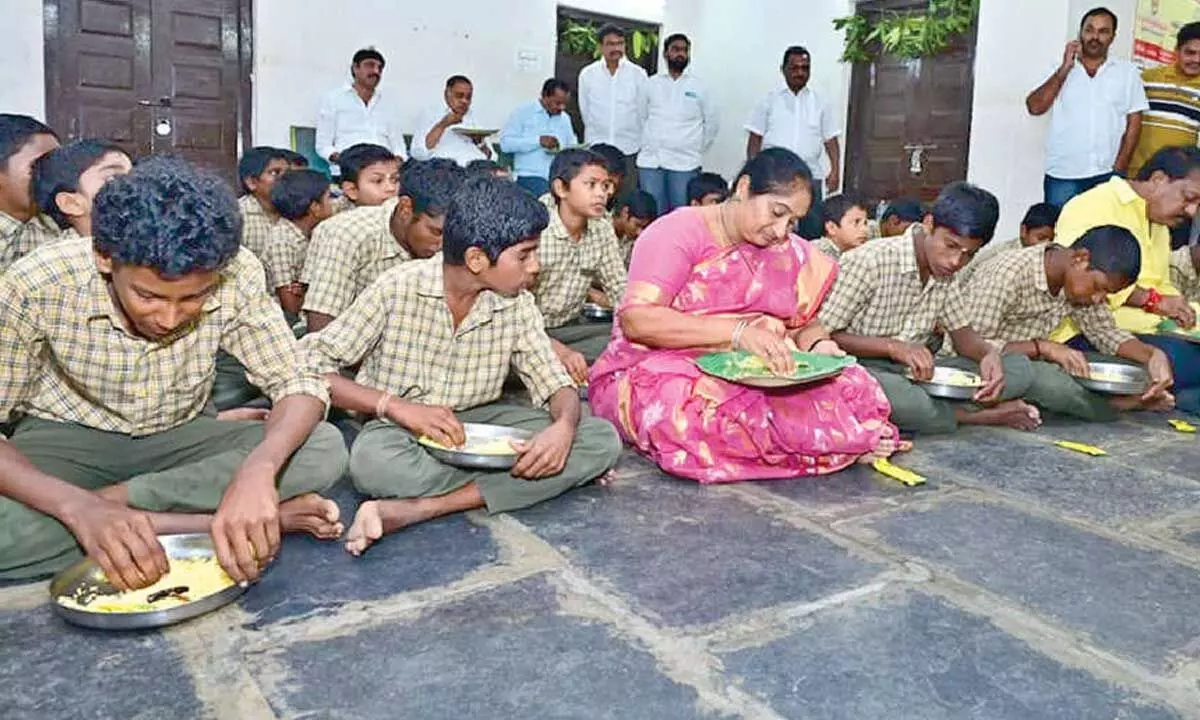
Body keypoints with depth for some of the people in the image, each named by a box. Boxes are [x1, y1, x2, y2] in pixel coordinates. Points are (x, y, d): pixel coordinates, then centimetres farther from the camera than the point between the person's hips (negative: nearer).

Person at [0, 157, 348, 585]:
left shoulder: (237, 275, -24)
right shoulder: (37, 284, -26)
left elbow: (300, 385, -21)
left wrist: (257, 470, -42)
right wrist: (79, 507, -42)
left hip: (179, 438, 2)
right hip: (67, 440, -1)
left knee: (325, 450, -25)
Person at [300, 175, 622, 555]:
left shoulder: (516, 304, -5)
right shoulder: (396, 290, -15)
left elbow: (554, 382, -3)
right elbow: (308, 365, -14)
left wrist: (564, 425, -27)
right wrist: (396, 406, -29)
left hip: (479, 423, 4)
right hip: (401, 427, -4)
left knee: (602, 439, -18)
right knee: (373, 462, -40)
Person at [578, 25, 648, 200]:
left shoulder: (638, 74, 1)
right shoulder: (587, 74, 3)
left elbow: (642, 112, 5)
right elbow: (585, 112, 10)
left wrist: (638, 143, 8)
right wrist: (594, 139, 12)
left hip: (629, 150, -1)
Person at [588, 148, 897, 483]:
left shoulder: (790, 251, 12)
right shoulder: (680, 231, -8)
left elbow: (805, 322, 14)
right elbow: (636, 319, -20)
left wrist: (819, 345, -12)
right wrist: (738, 332, -29)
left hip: (752, 377, 4)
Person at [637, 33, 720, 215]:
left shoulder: (698, 86, 8)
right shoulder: (650, 84, 8)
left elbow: (713, 122, 13)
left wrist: (698, 149, 8)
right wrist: (643, 144, 7)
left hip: (684, 164, 0)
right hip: (650, 161, 1)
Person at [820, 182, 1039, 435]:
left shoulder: (946, 275, 8)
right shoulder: (869, 261, -16)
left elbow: (963, 335, 11)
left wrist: (990, 354, -13)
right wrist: (893, 347, -27)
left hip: (917, 376, 6)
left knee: (1019, 368, -6)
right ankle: (977, 415, -15)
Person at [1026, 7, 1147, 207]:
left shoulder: (1127, 72, 6)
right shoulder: (1060, 70, 8)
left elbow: (1134, 123, 4)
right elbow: (1034, 107, -6)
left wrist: (1119, 169, -5)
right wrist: (1065, 68, -8)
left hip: (1107, 175, 0)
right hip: (1062, 175, 0)